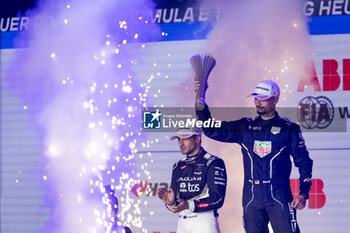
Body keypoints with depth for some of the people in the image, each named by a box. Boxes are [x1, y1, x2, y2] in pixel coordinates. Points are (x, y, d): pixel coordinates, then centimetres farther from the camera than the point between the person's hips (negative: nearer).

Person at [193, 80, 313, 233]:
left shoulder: (288, 128, 3)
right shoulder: (245, 127, 12)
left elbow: (304, 162, 4)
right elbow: (211, 130, 10)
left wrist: (303, 194, -5)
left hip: (279, 197, -3)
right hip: (252, 198, 4)